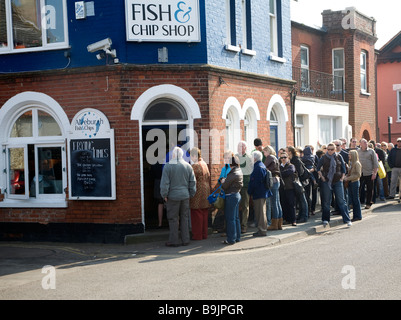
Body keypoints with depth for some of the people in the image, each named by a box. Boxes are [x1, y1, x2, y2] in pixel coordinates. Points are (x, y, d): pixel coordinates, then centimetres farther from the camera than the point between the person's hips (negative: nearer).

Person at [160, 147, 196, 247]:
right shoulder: (188, 166, 3)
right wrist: (191, 194, 15)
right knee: (185, 218, 11)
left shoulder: (168, 166, -10)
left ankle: (174, 241, 7)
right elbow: (193, 182, 6)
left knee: (173, 219, 3)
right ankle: (185, 240, 14)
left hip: (173, 196, -4)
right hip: (185, 196, 4)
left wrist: (164, 195, -1)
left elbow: (165, 183, -11)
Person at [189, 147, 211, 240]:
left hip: (197, 194, -9)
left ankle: (197, 235, 2)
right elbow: (208, 178, 17)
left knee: (196, 214, -1)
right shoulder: (205, 164, 11)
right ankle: (204, 234, 19)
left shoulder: (195, 166, -16)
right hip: (206, 192, 9)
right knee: (204, 214, 13)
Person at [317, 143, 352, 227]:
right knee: (326, 201, 5)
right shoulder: (324, 158, 1)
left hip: (337, 182, 0)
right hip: (326, 182, 0)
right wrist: (322, 177, 1)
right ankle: (325, 219, 16)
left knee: (341, 200, -4)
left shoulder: (339, 157, 4)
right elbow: (318, 168, 9)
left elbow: (343, 168, 11)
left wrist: (342, 177, 4)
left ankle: (347, 219, -3)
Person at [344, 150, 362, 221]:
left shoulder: (357, 163, -11)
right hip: (350, 183, 8)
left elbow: (358, 175, -15)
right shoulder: (350, 163, 12)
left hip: (355, 182, -8)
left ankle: (358, 216, 5)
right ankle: (355, 215, 14)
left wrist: (348, 178, -15)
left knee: (356, 199, -2)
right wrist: (346, 177, 1)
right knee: (352, 200, 8)